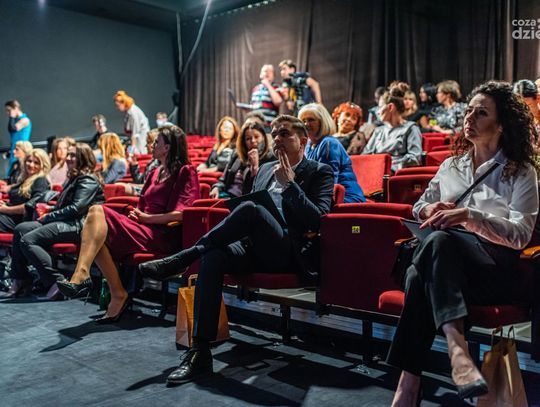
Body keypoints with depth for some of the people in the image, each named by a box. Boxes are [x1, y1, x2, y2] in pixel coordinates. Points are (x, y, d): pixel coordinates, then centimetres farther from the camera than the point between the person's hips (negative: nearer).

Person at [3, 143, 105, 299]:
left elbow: (76, 209, -16)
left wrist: (48, 217, -8)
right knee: (20, 229, -1)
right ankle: (20, 280, -1)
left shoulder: (88, 181, -7)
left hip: (77, 225, -10)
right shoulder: (73, 179, 25)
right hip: (66, 222, 10)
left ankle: (57, 282, -22)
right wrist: (49, 213, 7)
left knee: (28, 240, -22)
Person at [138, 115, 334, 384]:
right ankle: (200, 353, -29)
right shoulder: (265, 170, 24)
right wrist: (234, 229, 5)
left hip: (290, 254, -5)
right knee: (213, 256, -28)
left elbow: (317, 220, -8)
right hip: (252, 247, 5)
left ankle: (181, 259, -22)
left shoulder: (320, 172, 6)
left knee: (250, 208, -32)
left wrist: (289, 183, -11)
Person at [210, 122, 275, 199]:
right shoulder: (237, 154, 17)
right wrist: (216, 188, 2)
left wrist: (255, 165, -15)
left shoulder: (270, 158, -3)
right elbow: (224, 179, 22)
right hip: (226, 195, 6)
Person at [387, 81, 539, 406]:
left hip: (494, 269, -3)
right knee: (421, 273, -35)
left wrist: (468, 215, -17)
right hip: (445, 261, 4)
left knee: (439, 241, -38)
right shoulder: (451, 165, 23)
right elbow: (419, 206, 30)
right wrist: (431, 209, 4)